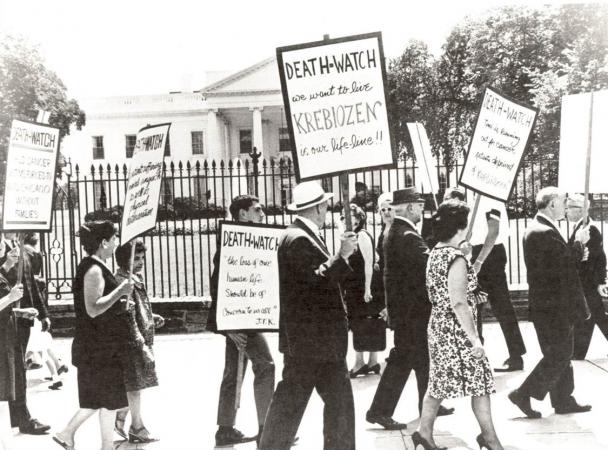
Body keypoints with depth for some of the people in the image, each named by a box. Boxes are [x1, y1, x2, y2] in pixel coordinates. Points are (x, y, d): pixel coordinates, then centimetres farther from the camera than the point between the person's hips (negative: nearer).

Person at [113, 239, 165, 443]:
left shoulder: (137, 278, 11)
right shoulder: (123, 281, -18)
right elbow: (128, 318, -23)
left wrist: (152, 318, 7)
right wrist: (142, 345, -23)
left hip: (142, 339, 9)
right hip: (132, 342, -9)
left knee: (135, 385, 17)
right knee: (135, 385, 2)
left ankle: (120, 417, 31)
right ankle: (137, 428, 13)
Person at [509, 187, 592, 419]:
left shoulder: (539, 228, 13)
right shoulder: (544, 233, -22)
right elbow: (566, 263, -22)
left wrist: (576, 247, 5)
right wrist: (579, 242, -7)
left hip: (552, 303, 11)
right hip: (552, 306, -11)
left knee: (561, 354, 17)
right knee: (558, 355, -2)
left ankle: (563, 401, 25)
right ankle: (523, 394, 3)